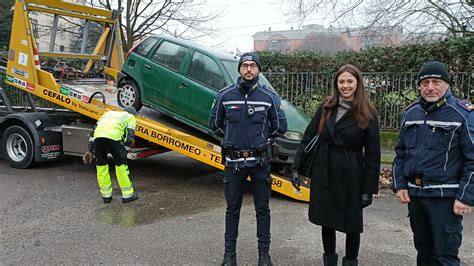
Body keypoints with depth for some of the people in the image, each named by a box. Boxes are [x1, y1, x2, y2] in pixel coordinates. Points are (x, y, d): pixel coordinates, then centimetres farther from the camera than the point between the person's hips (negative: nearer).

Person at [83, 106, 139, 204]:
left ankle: (106, 195, 25)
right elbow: (129, 137, 11)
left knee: (101, 164, 19)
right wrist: (124, 154, 14)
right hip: (114, 136, -4)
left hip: (98, 135, 4)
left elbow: (94, 130, 30)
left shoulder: (109, 113, 41)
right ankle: (127, 194, 17)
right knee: (121, 164, 10)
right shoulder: (131, 117, 28)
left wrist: (89, 150, 27)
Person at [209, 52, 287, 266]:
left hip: (260, 161, 0)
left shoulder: (270, 96, -5)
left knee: (262, 209, 10)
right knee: (232, 209, 11)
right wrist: (232, 137, 10)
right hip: (233, 160, 1)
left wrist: (262, 138, 8)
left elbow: (280, 127, 3)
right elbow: (214, 124, 10)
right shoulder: (225, 95, -3)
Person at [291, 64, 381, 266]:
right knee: (327, 221, 12)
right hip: (323, 173, 3)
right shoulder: (326, 107, 2)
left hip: (350, 176, -2)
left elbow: (373, 154, -5)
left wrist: (369, 189, -8)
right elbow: (308, 137, 4)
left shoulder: (367, 114, -6)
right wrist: (296, 168, -1)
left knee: (352, 223, 8)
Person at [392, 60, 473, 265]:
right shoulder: (410, 113, 8)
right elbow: (400, 152, 14)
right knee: (423, 249, 18)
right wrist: (399, 185, 6)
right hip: (414, 194, 5)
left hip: (446, 197, -5)